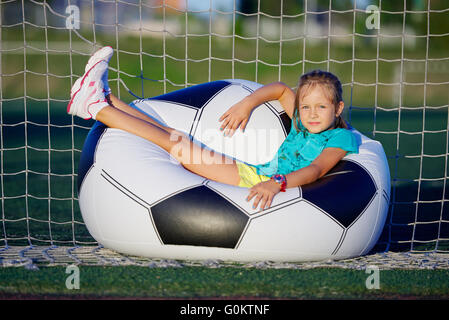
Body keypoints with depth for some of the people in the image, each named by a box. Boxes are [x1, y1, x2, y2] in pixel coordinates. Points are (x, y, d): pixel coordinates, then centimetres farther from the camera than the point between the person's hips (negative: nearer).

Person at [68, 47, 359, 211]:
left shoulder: (339, 138, -5)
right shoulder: (303, 122, 17)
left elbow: (315, 170, -23)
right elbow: (280, 90, 34)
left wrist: (277, 183, -42)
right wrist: (246, 105, 16)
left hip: (256, 184, -7)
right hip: (258, 173, 7)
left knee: (180, 146, -11)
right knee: (174, 139, 4)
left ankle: (99, 109, -6)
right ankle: (105, 98, 9)